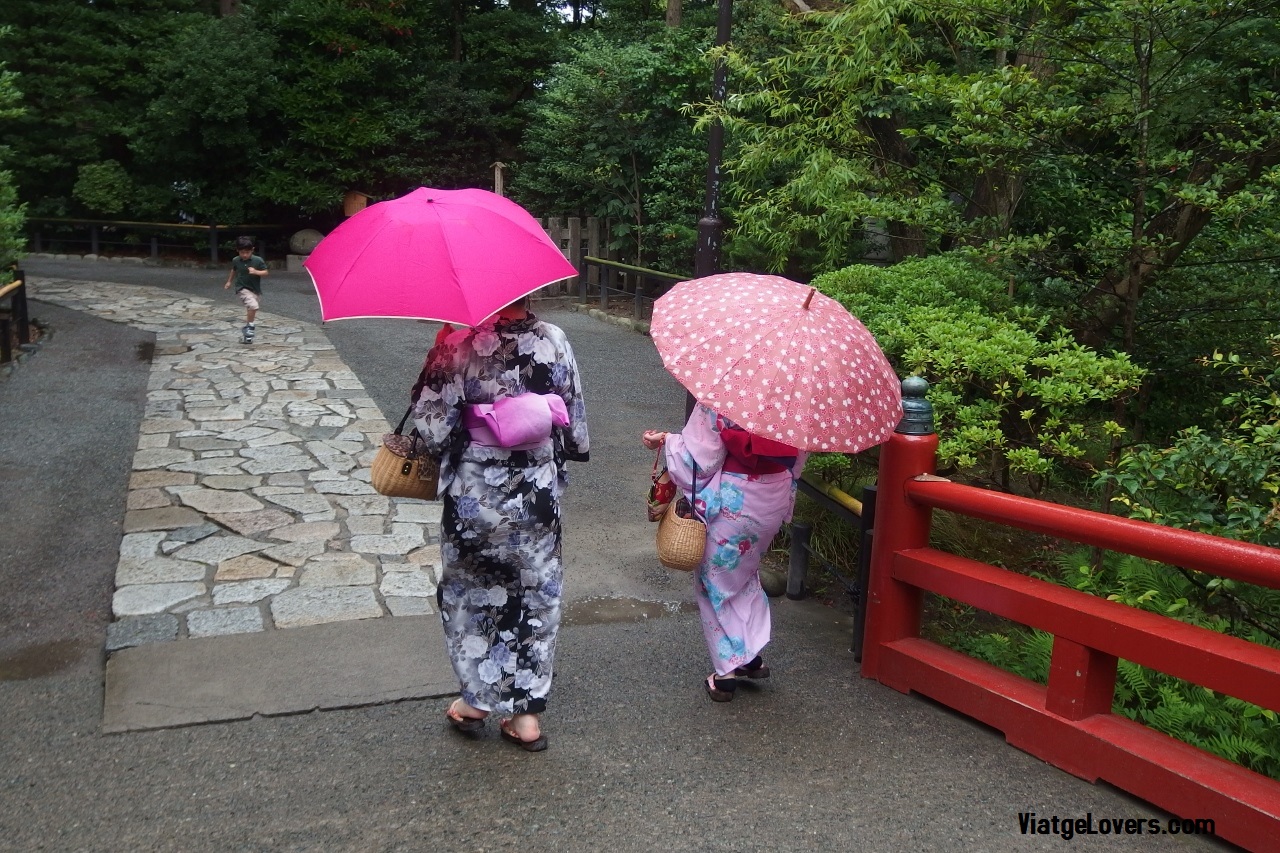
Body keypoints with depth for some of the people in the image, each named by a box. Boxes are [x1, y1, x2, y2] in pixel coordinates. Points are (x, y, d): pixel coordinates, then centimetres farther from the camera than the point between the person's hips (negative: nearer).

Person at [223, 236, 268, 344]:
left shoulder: (258, 260, -10)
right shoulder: (236, 260, -2)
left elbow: (266, 273, -7)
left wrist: (256, 272, -24)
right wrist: (229, 281, 24)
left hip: (255, 290, 2)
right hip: (242, 289, -2)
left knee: (251, 310, 13)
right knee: (253, 306, -25)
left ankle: (247, 327, 34)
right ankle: (250, 326, -10)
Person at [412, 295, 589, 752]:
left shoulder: (460, 342, -13)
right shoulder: (553, 340, -4)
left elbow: (432, 417, -12)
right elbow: (574, 416, 2)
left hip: (475, 491, -2)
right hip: (539, 492, 3)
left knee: (469, 592, 17)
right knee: (536, 594, 13)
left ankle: (477, 700, 28)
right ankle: (526, 713, 19)